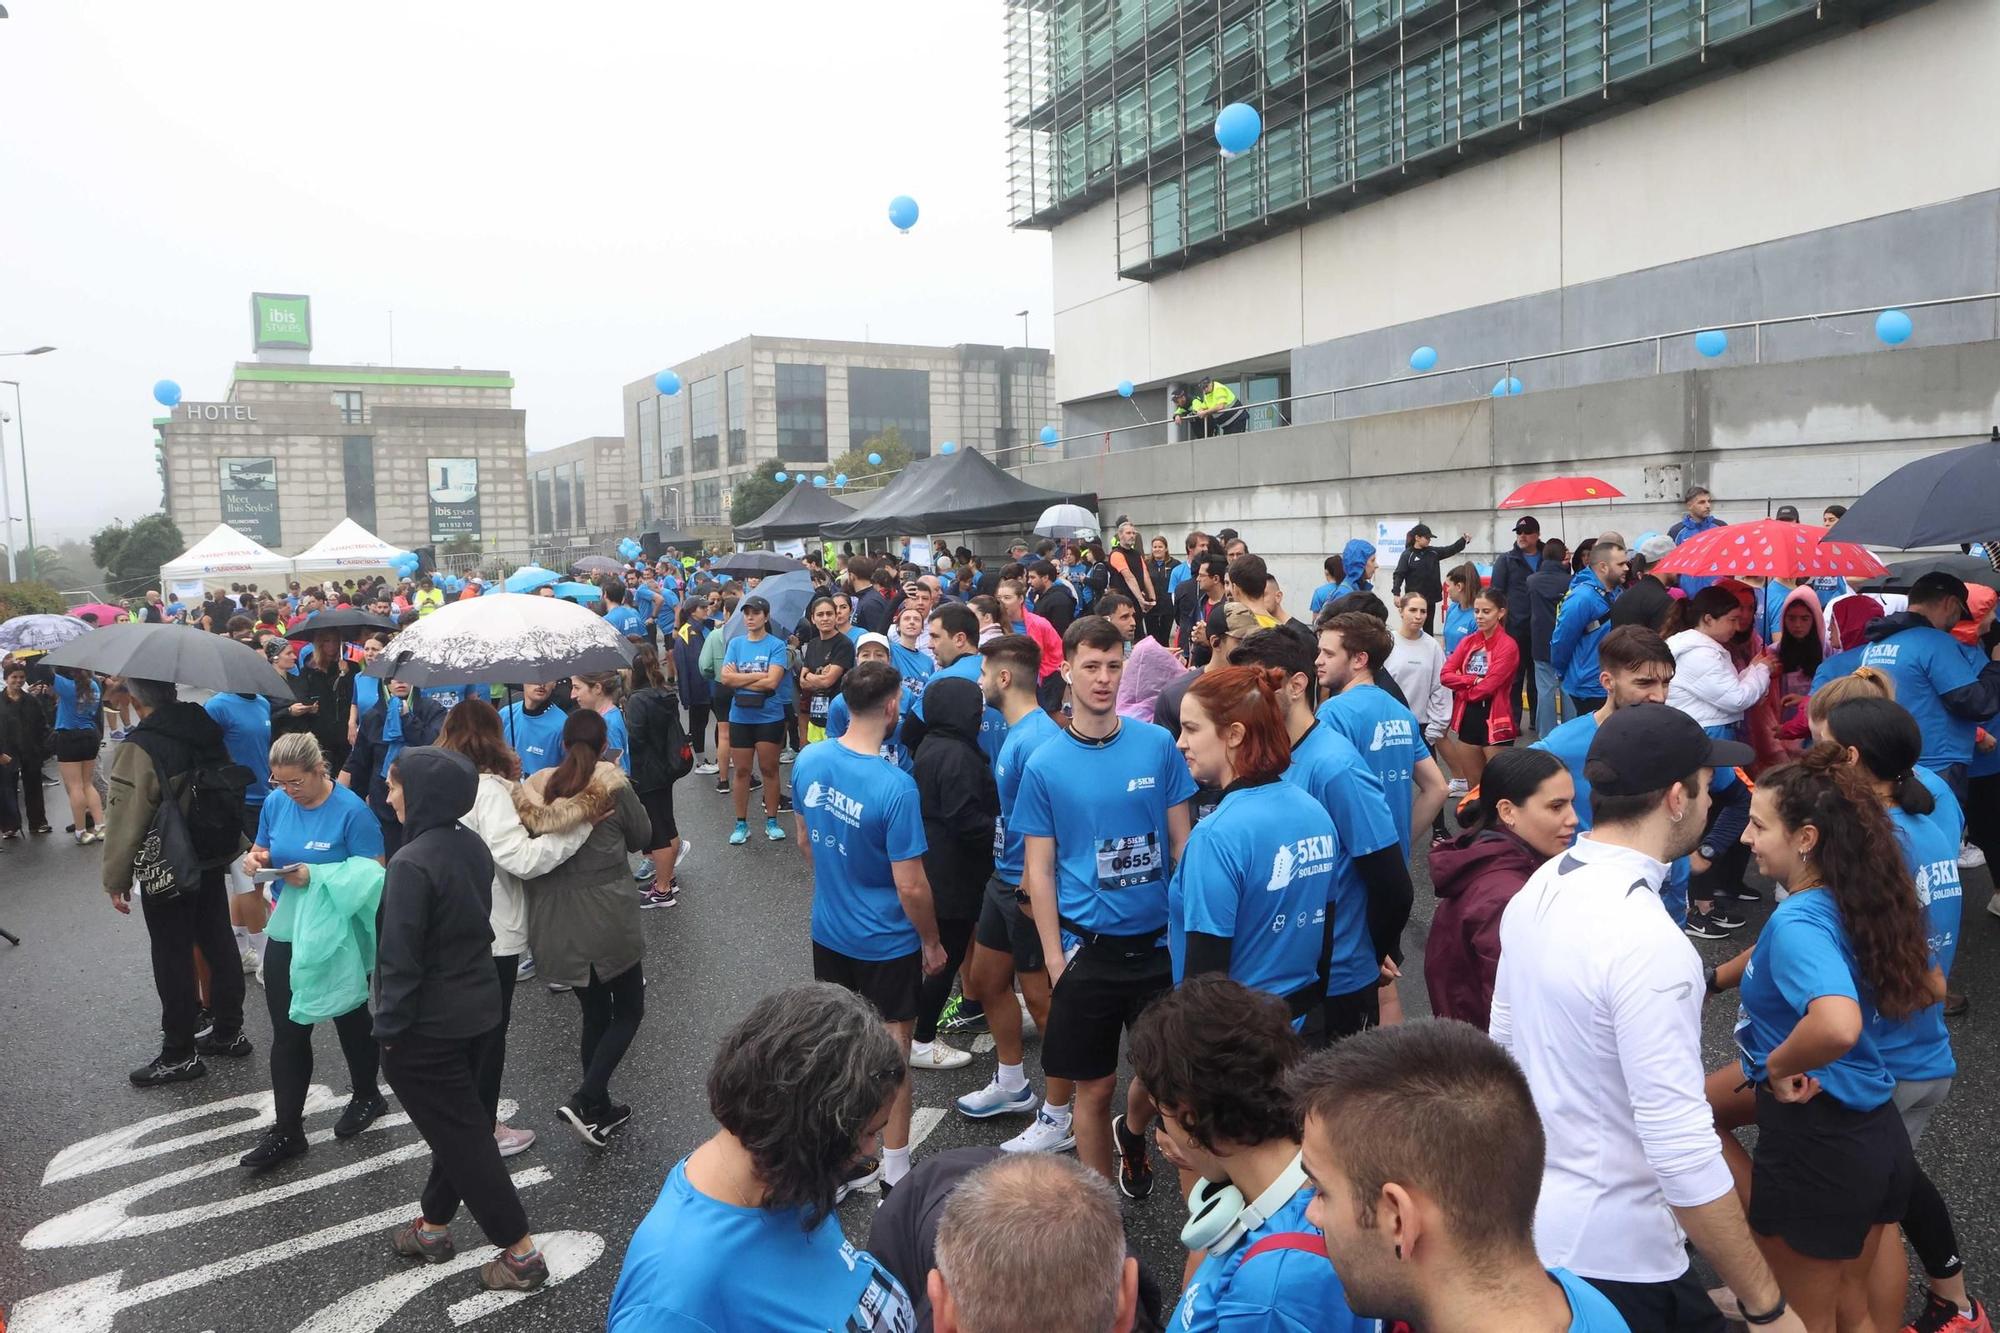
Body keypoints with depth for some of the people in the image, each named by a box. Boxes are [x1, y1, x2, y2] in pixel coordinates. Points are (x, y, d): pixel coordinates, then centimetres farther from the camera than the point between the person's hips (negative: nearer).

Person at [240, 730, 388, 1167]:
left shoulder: (352, 811, -19)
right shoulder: (275, 802, -2)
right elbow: (262, 851, 12)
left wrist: (315, 876, -29)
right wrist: (254, 859, -11)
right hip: (286, 935, 4)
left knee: (350, 1021, 16)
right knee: (288, 1033, 6)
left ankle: (366, 1097, 39)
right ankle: (286, 1130, 16)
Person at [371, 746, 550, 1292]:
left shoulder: (412, 863, -25)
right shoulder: (472, 844, 0)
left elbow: (399, 957, -23)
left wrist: (388, 1027, -11)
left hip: (426, 1026, -8)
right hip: (479, 1010, 8)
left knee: (460, 1136, 4)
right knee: (463, 1123, 21)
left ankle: (521, 1251, 10)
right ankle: (433, 1225, 40)